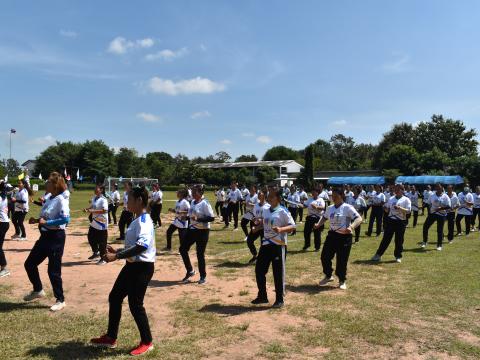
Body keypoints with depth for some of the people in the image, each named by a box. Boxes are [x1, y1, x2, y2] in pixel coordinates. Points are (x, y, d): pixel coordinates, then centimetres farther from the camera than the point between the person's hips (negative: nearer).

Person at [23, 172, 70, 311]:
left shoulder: (61, 200, -17)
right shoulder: (49, 199, 9)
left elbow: (65, 219, -27)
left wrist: (46, 222, -25)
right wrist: (37, 220, 1)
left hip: (56, 237, -9)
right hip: (45, 236, 9)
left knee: (53, 270, 0)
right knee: (30, 263, 16)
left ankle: (60, 300, 16)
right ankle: (38, 290, 37)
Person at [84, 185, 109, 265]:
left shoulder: (103, 200, -19)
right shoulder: (94, 197, 8)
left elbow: (105, 210, -28)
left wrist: (93, 211, -29)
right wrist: (87, 209, 2)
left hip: (102, 224, -9)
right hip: (94, 223, 9)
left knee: (102, 242, 0)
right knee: (91, 238, 19)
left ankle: (103, 258, 13)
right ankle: (96, 253, 39)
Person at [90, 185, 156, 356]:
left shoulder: (144, 220, -20)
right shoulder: (137, 220, 12)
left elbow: (142, 246, -33)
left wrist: (117, 256, -28)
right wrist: (117, 251, 13)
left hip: (142, 267, -10)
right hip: (132, 265, 10)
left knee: (135, 304, -1)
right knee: (114, 297, 16)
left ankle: (147, 342, 18)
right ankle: (110, 338, 31)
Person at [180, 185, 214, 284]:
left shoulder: (205, 203, -17)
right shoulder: (192, 202, 8)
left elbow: (211, 218, -22)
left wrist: (198, 219, -28)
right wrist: (187, 217, 5)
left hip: (202, 231, -8)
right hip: (192, 229, 8)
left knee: (200, 254, 0)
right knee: (183, 248, 7)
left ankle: (203, 276, 18)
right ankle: (190, 271, 24)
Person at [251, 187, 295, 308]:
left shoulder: (283, 211, -12)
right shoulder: (266, 211, 9)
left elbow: (292, 226, -17)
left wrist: (281, 229, -30)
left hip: (278, 245, -7)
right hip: (265, 244, 7)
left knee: (278, 273, 2)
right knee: (259, 270, 10)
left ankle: (279, 299, 17)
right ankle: (262, 296, 26)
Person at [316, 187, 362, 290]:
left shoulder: (348, 208, -13)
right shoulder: (330, 208, 7)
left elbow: (359, 219, -22)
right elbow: (324, 217, 25)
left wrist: (351, 227, -38)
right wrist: (318, 224, 8)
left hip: (344, 237, -6)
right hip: (332, 235, 6)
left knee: (342, 260, 1)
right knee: (325, 256, 8)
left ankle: (342, 281, 23)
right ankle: (328, 276, 32)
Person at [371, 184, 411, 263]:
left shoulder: (406, 200, -3)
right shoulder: (391, 199, 10)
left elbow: (408, 211, -13)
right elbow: (387, 210, 13)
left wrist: (399, 208, -27)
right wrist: (385, 208, -9)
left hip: (401, 222, -3)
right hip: (390, 221, 3)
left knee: (399, 240, 5)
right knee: (386, 238, 6)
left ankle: (398, 256, 20)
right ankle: (378, 255, 11)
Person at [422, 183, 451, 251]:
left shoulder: (445, 197, -6)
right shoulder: (432, 196, 3)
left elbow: (449, 206, -10)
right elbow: (429, 204, 10)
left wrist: (440, 208, -23)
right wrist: (429, 213, -1)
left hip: (441, 215, -3)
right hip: (432, 213, 3)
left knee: (440, 230, 2)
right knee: (425, 226, -6)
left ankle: (439, 245, 15)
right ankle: (425, 241, 11)